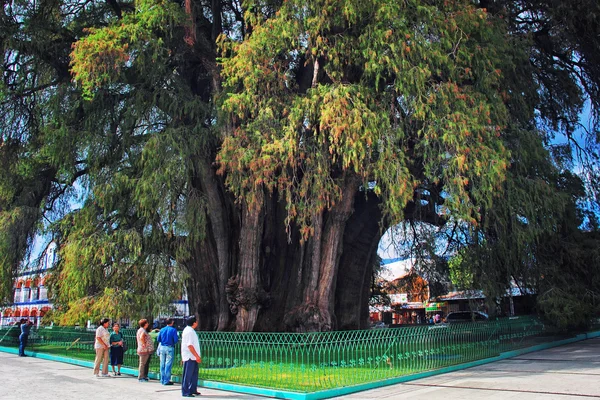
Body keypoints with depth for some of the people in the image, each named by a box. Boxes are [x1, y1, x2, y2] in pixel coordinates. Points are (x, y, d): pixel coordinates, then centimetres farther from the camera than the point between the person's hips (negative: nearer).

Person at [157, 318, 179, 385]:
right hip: (169, 348, -5)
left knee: (162, 364, 12)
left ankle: (162, 380, 19)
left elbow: (158, 339, 6)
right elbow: (176, 340, -12)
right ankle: (166, 380, 1)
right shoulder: (173, 330, -8)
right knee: (168, 365, 0)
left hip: (162, 347, 5)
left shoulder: (162, 330, 5)